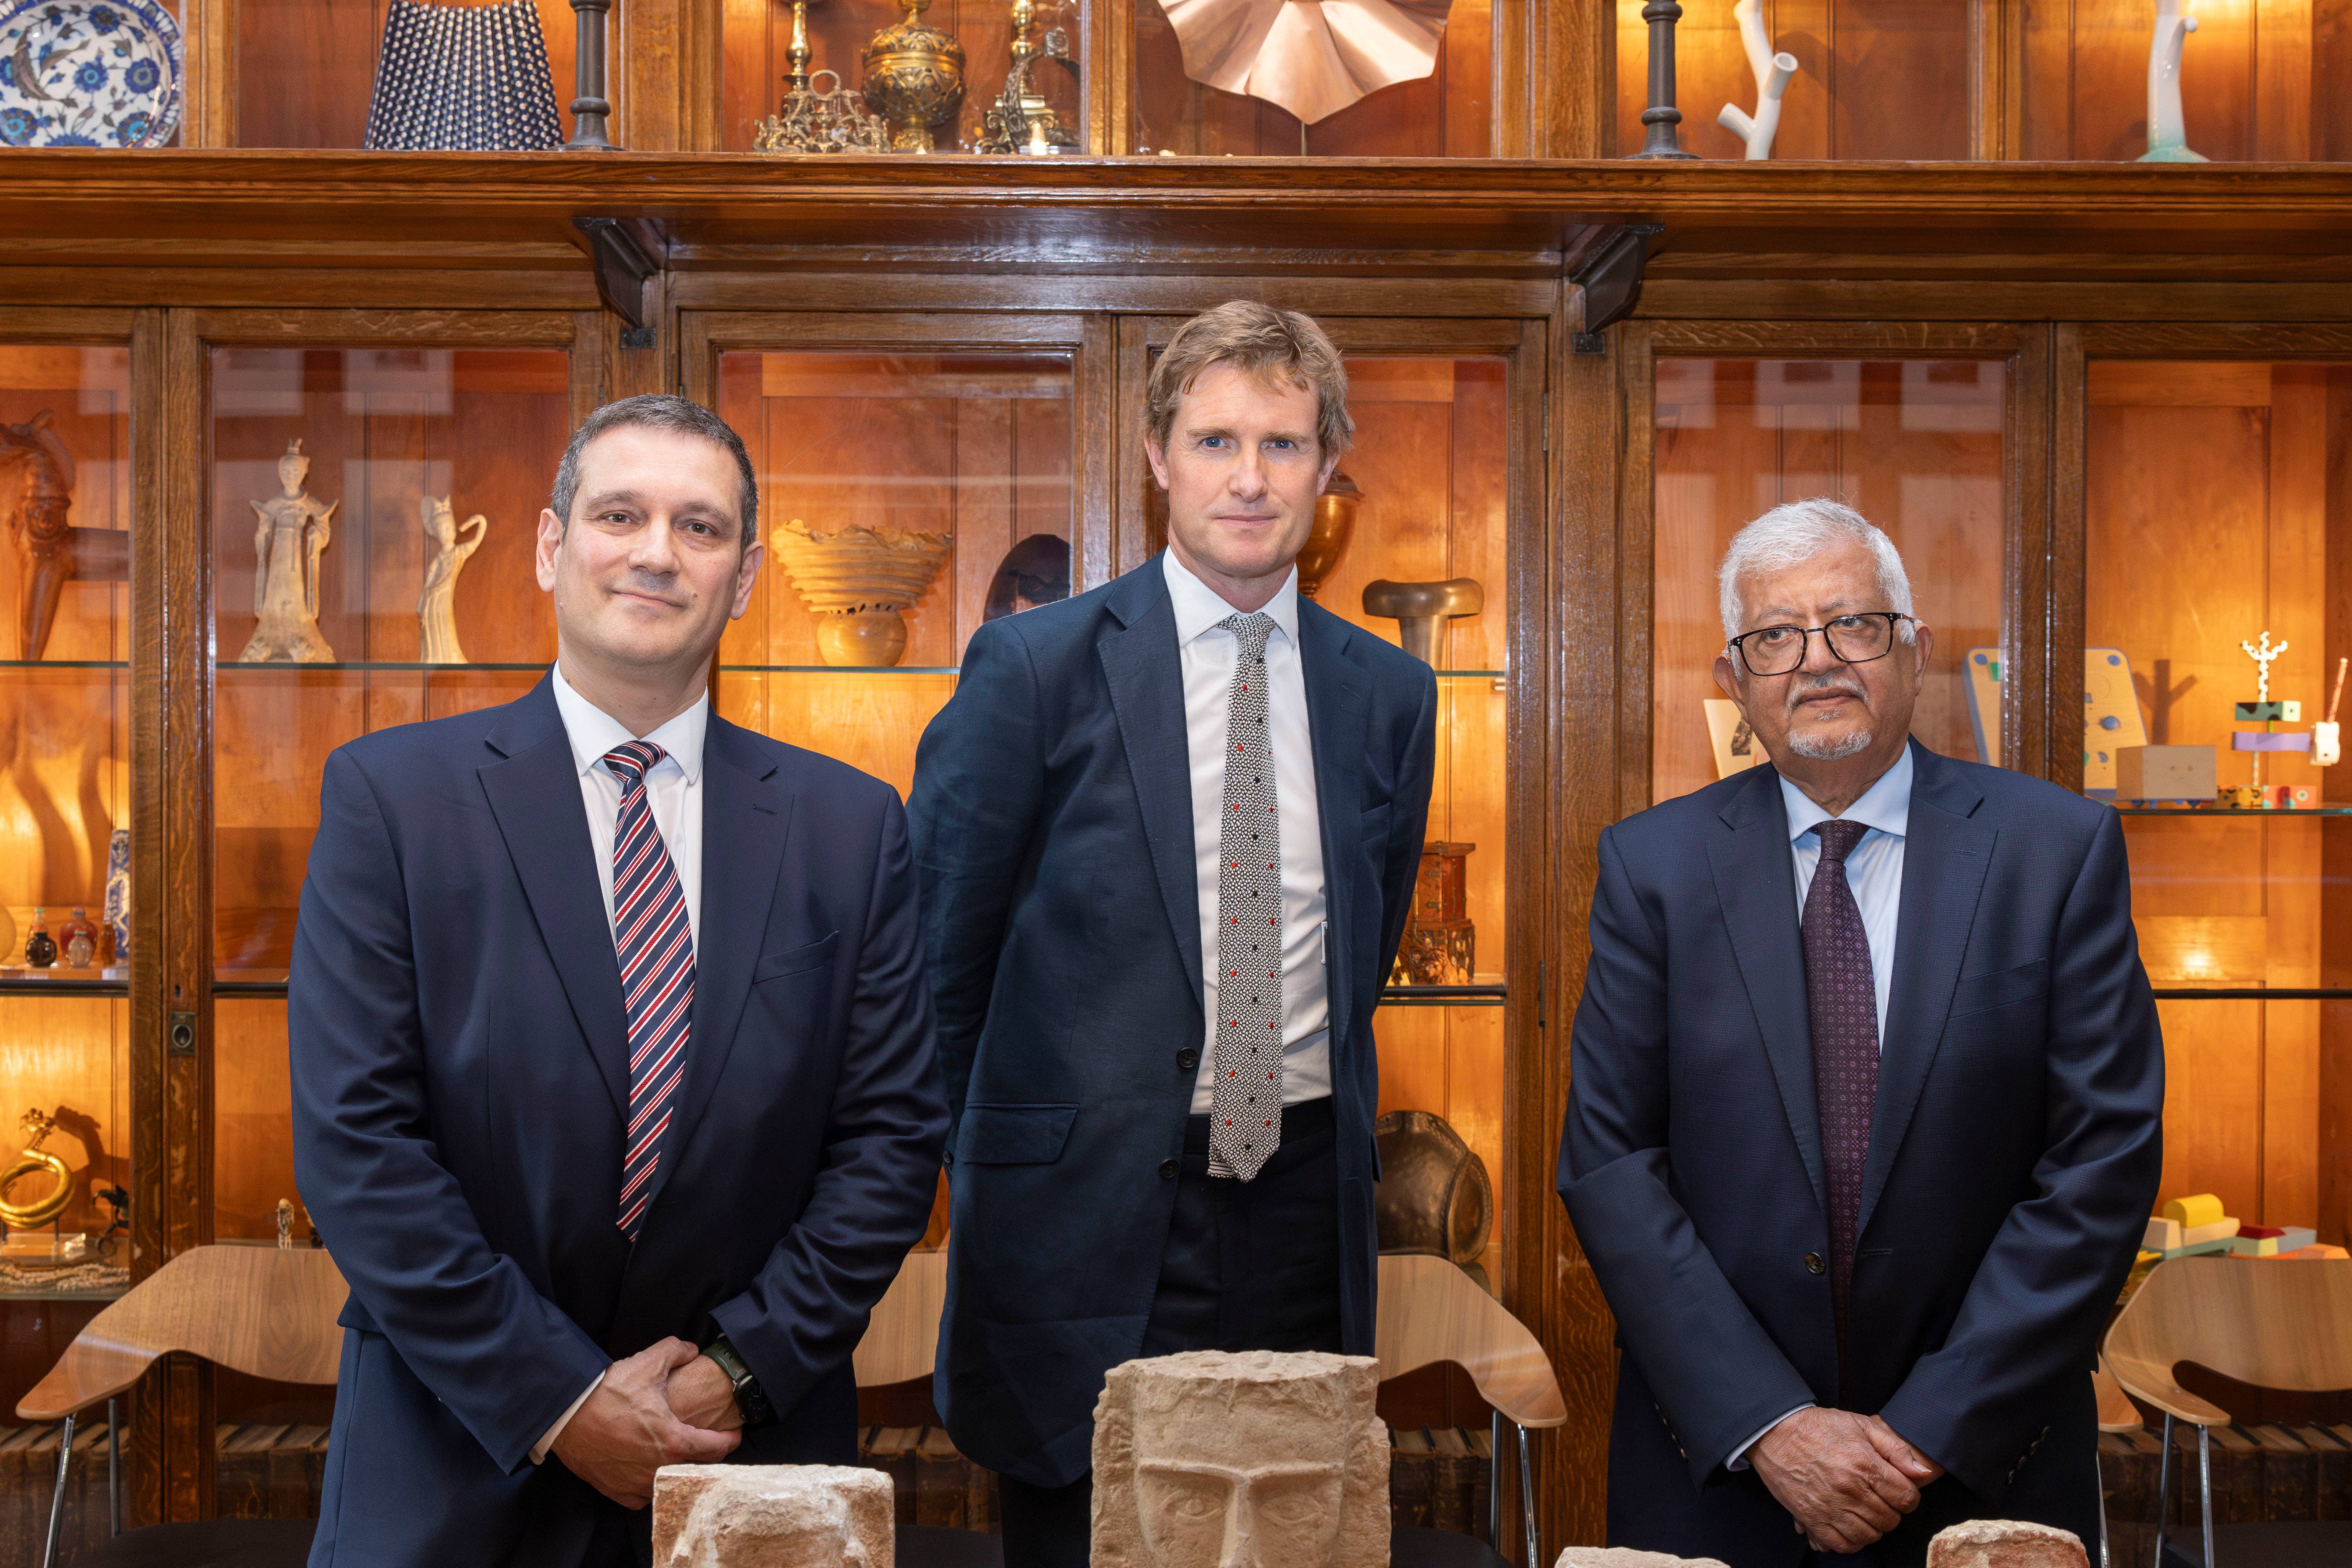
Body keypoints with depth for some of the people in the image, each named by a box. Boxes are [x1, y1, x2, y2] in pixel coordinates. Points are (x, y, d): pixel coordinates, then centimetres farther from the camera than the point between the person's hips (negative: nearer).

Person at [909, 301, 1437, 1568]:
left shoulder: (1389, 693, 6)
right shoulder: (1035, 667, -6)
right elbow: (940, 937, 1)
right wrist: (1006, 1149, 7)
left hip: (1303, 1202, 4)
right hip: (1089, 1213, -3)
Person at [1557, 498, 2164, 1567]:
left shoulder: (2060, 849, -4)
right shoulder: (1652, 865, -2)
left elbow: (2105, 1158, -7)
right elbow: (1610, 1162, -6)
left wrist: (1933, 1433, -12)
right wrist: (1768, 1424, -14)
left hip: (1982, 1467, 0)